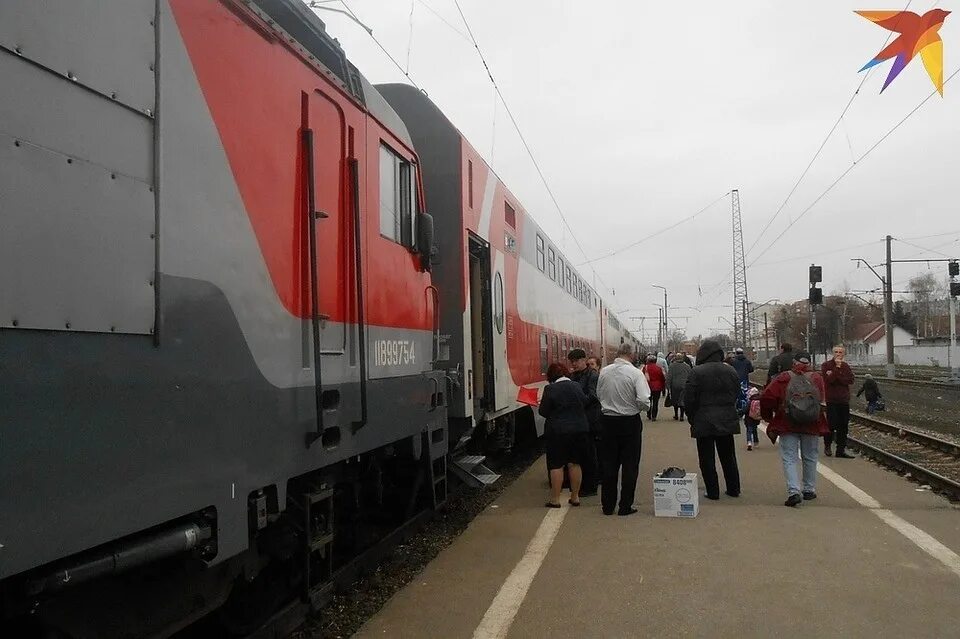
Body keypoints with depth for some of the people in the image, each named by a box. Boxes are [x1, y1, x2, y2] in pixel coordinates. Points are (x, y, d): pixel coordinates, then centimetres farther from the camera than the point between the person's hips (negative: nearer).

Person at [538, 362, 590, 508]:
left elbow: (543, 411, -9)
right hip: (579, 429, 5)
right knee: (575, 464, 11)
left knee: (556, 465, 2)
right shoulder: (576, 386, 2)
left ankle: (555, 499, 4)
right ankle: (575, 497, 17)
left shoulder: (550, 389, -11)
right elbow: (585, 402, 14)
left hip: (558, 431, -4)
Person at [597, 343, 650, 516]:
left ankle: (608, 505, 20)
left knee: (608, 464, 12)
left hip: (607, 420, 4)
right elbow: (644, 401, -19)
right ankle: (625, 506, 12)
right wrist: (634, 407, 2)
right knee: (629, 465, 8)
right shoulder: (635, 373, -15)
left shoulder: (604, 372, -3)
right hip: (629, 422, -3)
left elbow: (599, 395, 7)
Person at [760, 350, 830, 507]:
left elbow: (767, 397, -11)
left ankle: (794, 491, -13)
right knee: (810, 458, 18)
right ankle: (809, 490, 26)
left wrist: (768, 416, 4)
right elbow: (821, 398, -3)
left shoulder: (784, 378, -4)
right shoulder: (817, 378, 1)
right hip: (812, 425, 2)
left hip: (787, 425, -2)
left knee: (789, 459, 1)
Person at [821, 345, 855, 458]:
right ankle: (827, 445, 17)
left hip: (844, 400, 5)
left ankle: (841, 450, 13)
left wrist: (835, 375, -13)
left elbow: (850, 380, -5)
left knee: (843, 426, 6)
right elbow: (827, 380, -18)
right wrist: (837, 368, -17)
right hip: (831, 400, -5)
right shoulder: (826, 365, -3)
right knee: (832, 424, -5)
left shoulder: (846, 366, 11)